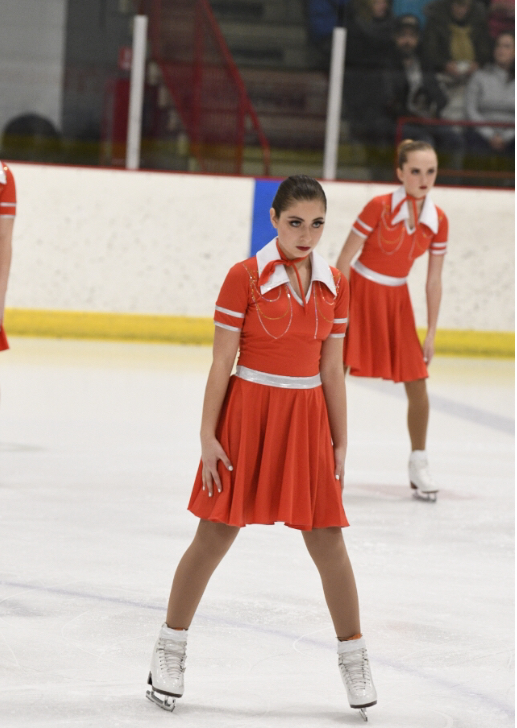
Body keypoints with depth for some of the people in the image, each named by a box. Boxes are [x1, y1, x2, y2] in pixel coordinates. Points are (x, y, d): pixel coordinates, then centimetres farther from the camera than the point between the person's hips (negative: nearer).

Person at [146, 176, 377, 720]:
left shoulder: (333, 285, 4)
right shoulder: (245, 277, -7)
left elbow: (331, 369, 9)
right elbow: (221, 362, -6)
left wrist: (340, 444, 9)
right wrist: (207, 435, -8)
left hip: (306, 419, 3)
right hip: (247, 413, -3)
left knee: (327, 541, 3)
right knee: (215, 535, 2)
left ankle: (353, 657, 16)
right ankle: (170, 649, 16)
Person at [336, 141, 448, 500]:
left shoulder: (438, 221, -7)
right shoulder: (379, 207, -19)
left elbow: (434, 280, 1)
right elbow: (345, 259, -14)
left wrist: (431, 332, 2)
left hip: (396, 300, 4)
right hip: (360, 291, -4)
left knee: (417, 384, 2)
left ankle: (419, 464, 18)